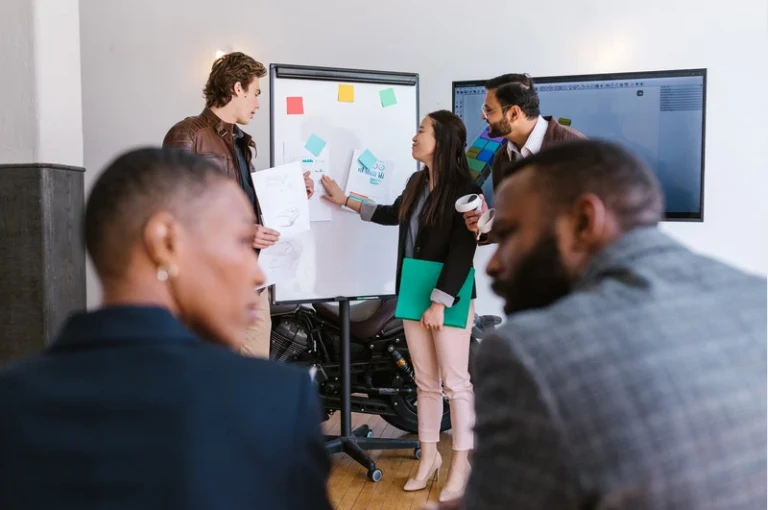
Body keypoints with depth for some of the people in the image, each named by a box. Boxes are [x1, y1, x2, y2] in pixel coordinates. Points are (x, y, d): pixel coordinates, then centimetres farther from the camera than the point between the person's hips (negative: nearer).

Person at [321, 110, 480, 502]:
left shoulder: (463, 189, -13)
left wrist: (440, 301, -18)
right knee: (425, 382, 14)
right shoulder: (416, 182, 9)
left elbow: (462, 252, -16)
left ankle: (460, 462, 14)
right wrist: (345, 200, 31)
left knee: (455, 383, 1)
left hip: (449, 297, -7)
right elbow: (394, 214, 29)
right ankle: (429, 455, 26)